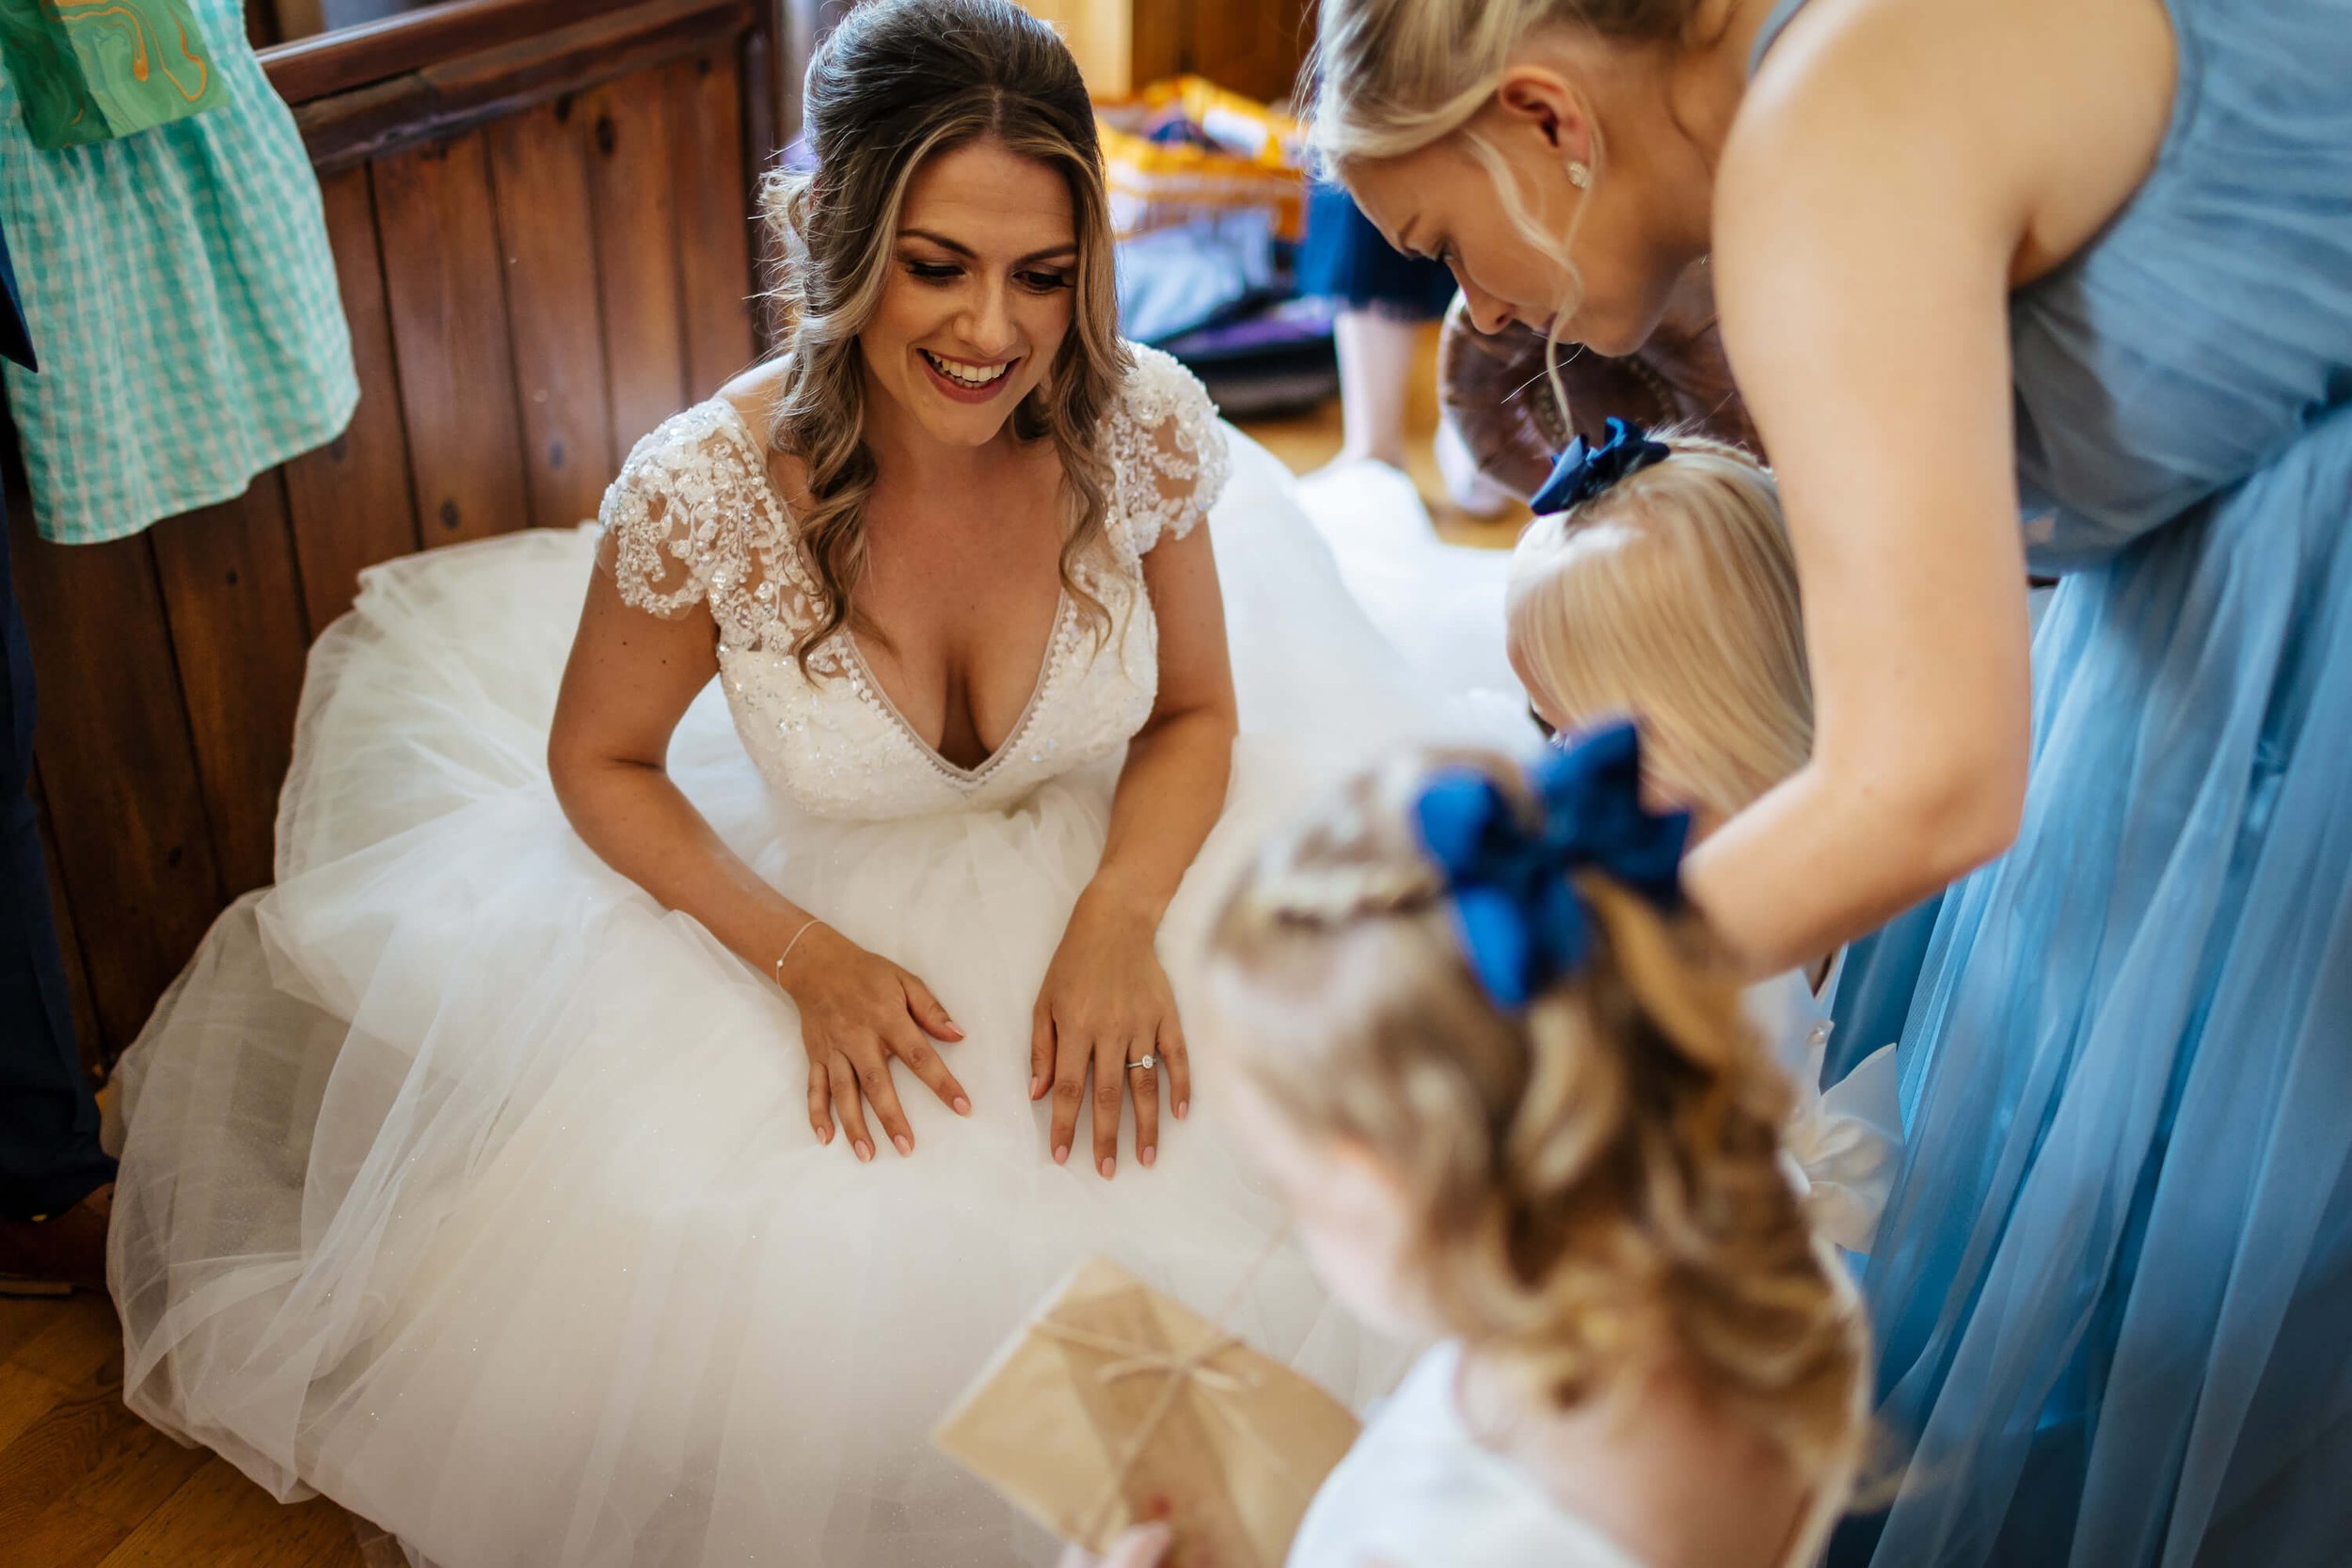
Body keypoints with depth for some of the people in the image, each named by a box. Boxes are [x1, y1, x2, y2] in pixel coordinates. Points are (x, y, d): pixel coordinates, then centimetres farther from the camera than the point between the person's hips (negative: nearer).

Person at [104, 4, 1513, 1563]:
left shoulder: (1148, 426, -20)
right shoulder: (704, 493, -26)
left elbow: (1195, 711, -4)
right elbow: (598, 762, -8)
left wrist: (1121, 915, -23)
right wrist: (804, 961, -21)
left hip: (1113, 869, 2)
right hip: (833, 923, -1)